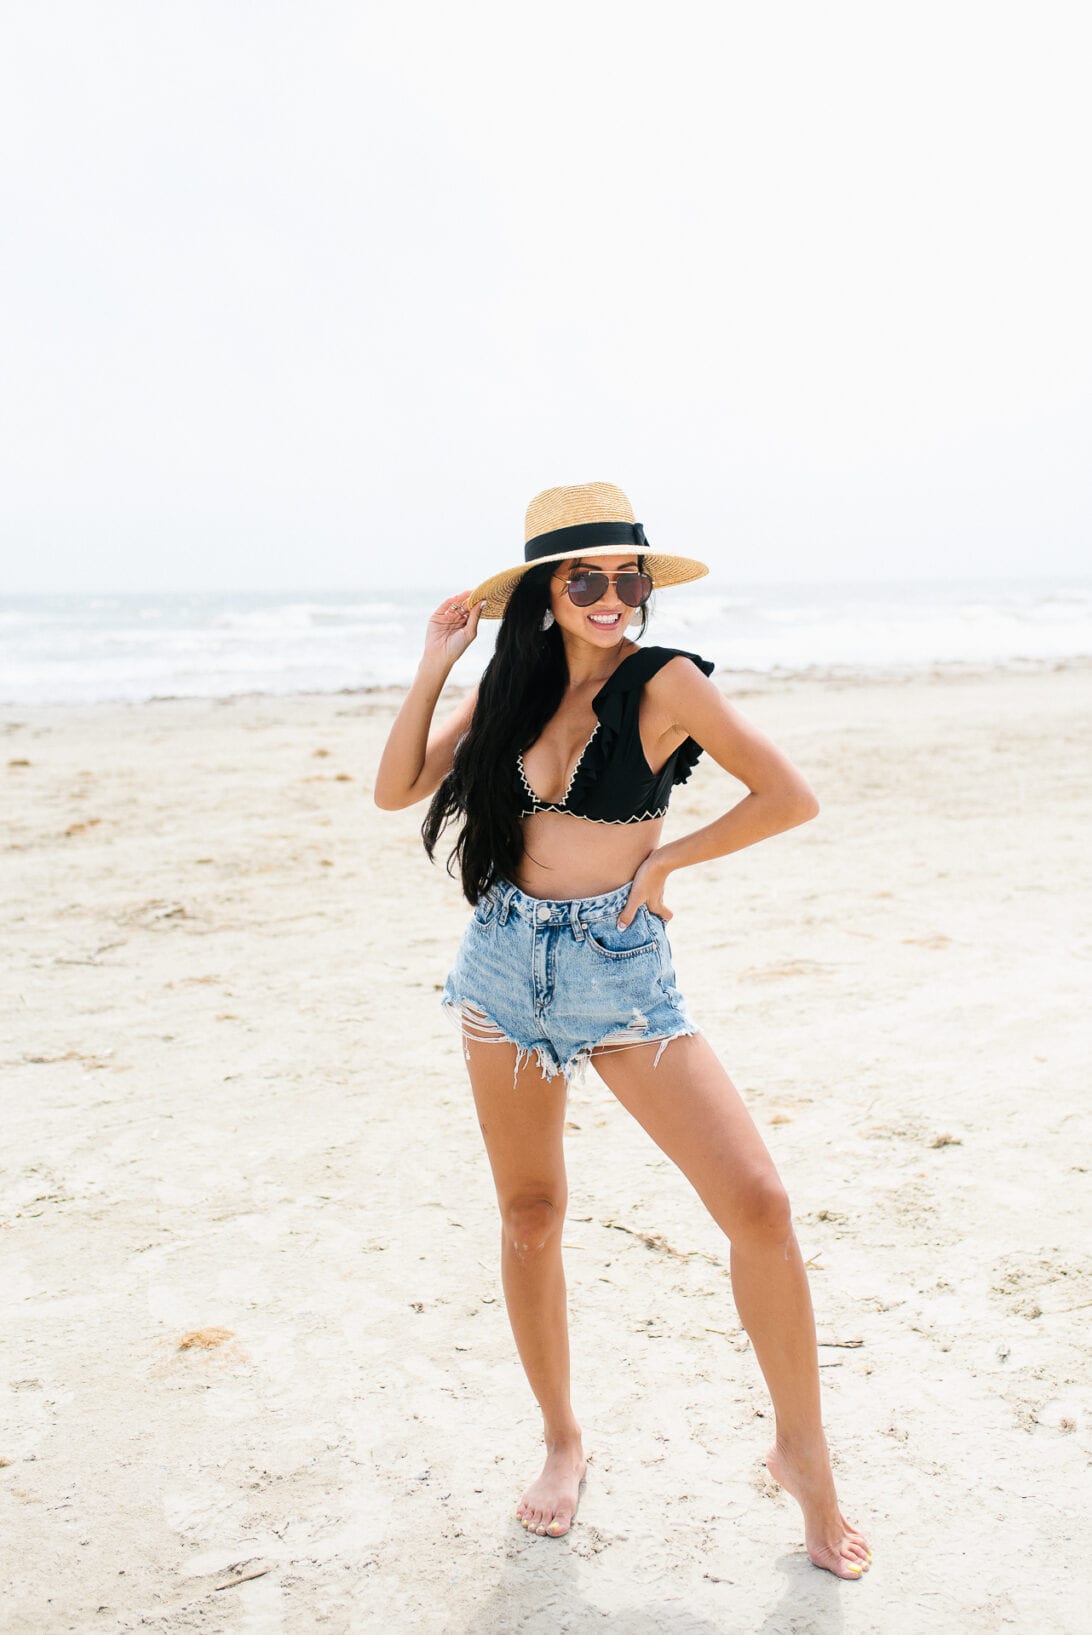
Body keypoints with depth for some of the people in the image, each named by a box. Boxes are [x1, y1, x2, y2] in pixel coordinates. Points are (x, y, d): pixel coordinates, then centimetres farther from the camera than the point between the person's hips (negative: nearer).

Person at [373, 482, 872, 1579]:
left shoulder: (667, 684, -9)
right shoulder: (515, 685, 4)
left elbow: (792, 797, -10)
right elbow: (395, 791, 5)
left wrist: (662, 860, -7)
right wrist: (434, 667, -4)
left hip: (621, 970, -4)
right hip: (505, 964, 4)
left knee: (758, 1205, -12)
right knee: (529, 1216, 12)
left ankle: (803, 1455, 8)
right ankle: (561, 1441, 31)